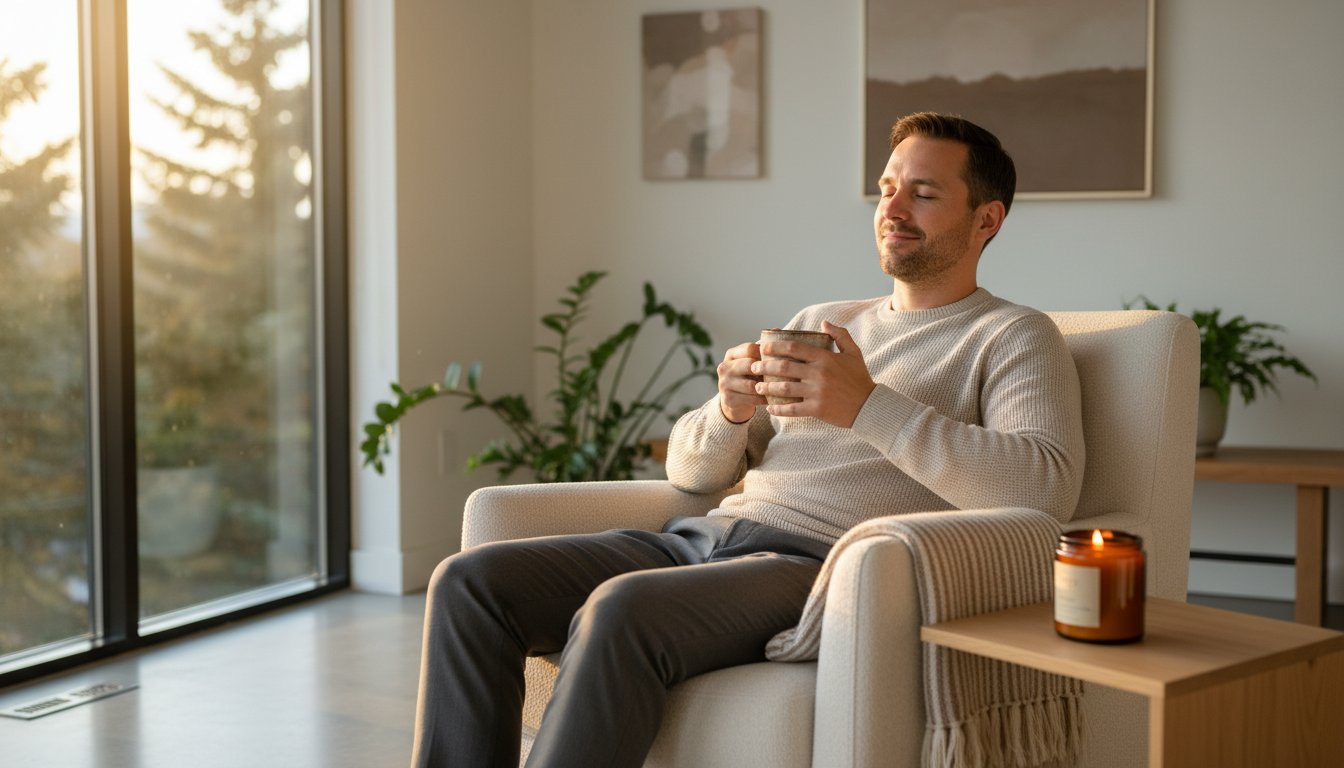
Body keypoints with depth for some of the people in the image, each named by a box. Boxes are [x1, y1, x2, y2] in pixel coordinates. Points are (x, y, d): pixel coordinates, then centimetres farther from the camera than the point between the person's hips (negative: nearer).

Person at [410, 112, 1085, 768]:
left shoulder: (1015, 338, 7)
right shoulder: (819, 321, 26)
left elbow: (1047, 488, -15)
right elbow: (689, 469, 23)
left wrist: (870, 405, -18)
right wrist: (730, 411, -2)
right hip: (705, 536, 7)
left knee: (621, 611, -35)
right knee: (470, 582, -13)